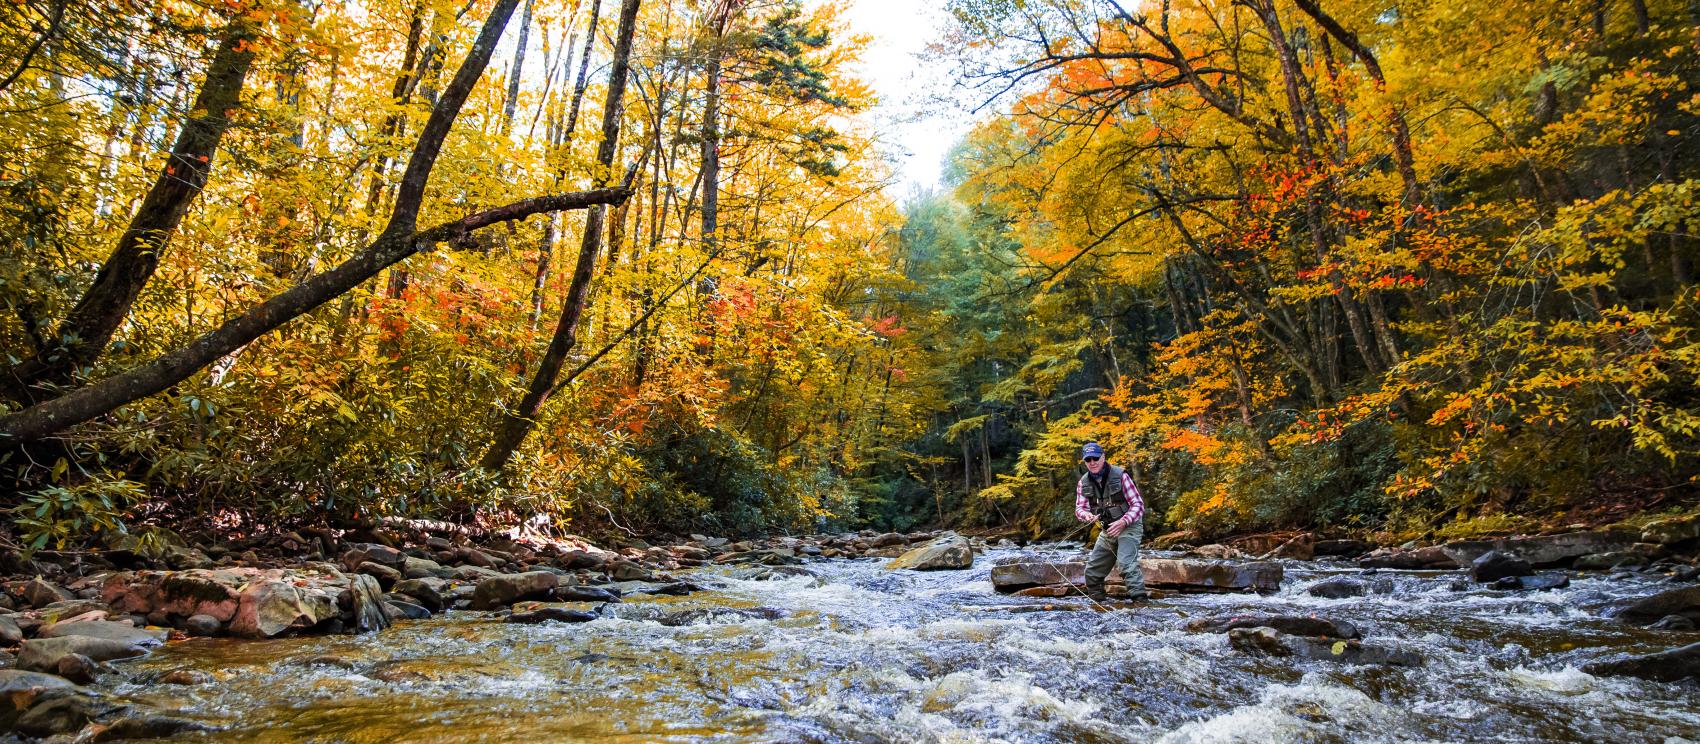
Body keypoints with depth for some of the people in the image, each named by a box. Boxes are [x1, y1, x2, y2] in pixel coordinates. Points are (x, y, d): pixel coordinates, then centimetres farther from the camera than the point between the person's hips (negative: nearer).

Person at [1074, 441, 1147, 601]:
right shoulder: (1083, 483, -3)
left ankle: (1139, 597, -28)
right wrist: (1087, 515, -26)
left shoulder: (1120, 476, -18)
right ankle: (1096, 600, 29)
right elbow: (1080, 508, -2)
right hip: (1107, 530, 6)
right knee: (1092, 569, 11)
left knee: (1127, 563, -28)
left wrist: (1123, 522, -31)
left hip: (1128, 526, -6)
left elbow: (1138, 504, -17)